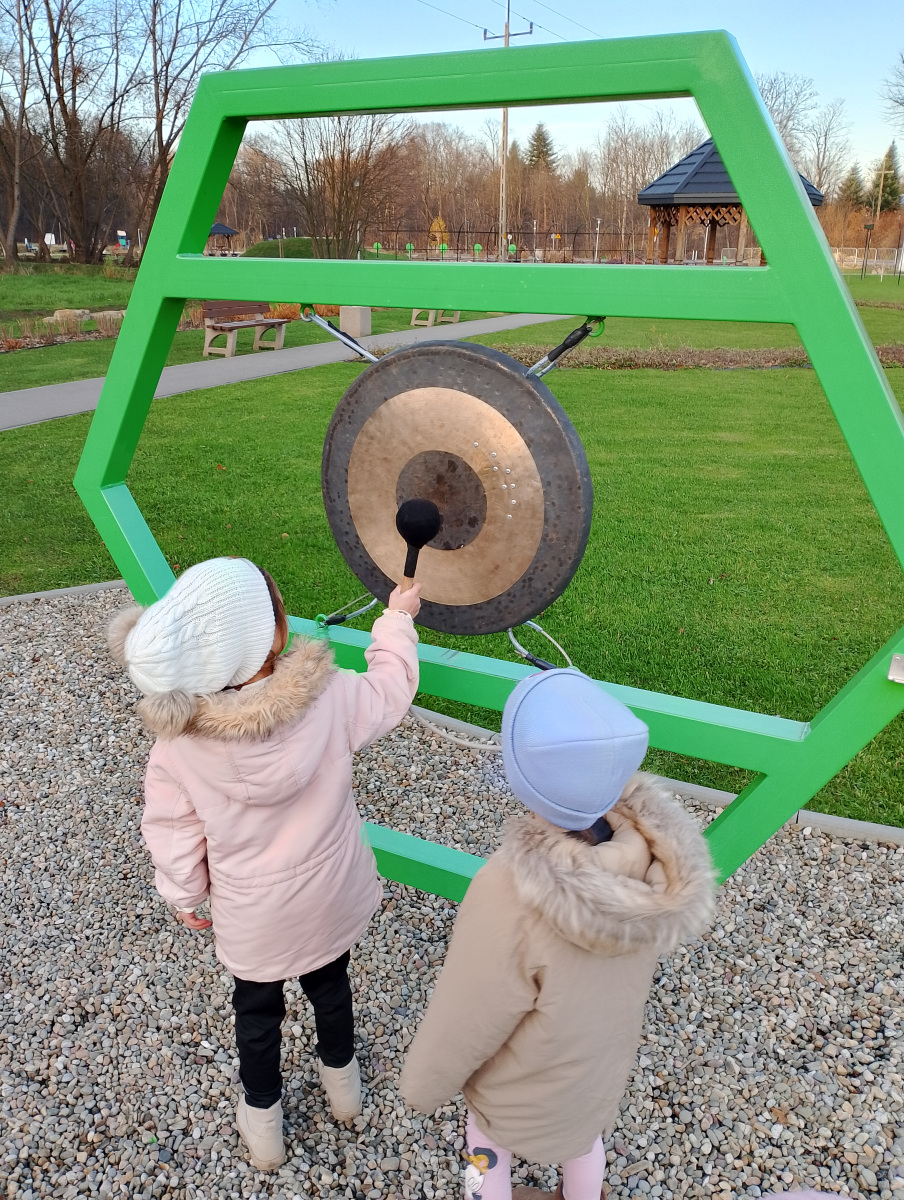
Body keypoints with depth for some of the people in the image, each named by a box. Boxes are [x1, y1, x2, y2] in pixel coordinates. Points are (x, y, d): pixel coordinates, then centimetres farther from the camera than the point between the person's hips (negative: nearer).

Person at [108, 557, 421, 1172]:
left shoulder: (178, 741, -28)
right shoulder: (331, 698, -30)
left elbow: (174, 834, -13)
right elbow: (391, 688, -8)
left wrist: (186, 895, 7)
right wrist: (398, 616, 8)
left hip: (251, 921, -1)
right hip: (331, 902, 1)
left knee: (257, 1007, 27)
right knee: (331, 982, 30)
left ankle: (263, 1122, 51)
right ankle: (342, 1081, 57)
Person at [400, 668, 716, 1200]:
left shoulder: (512, 899, -46)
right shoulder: (663, 852, -30)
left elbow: (459, 1030, -28)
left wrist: (423, 1086, -7)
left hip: (525, 1097, -4)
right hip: (604, 1070, 4)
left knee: (489, 1148, 30)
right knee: (584, 1137, 36)